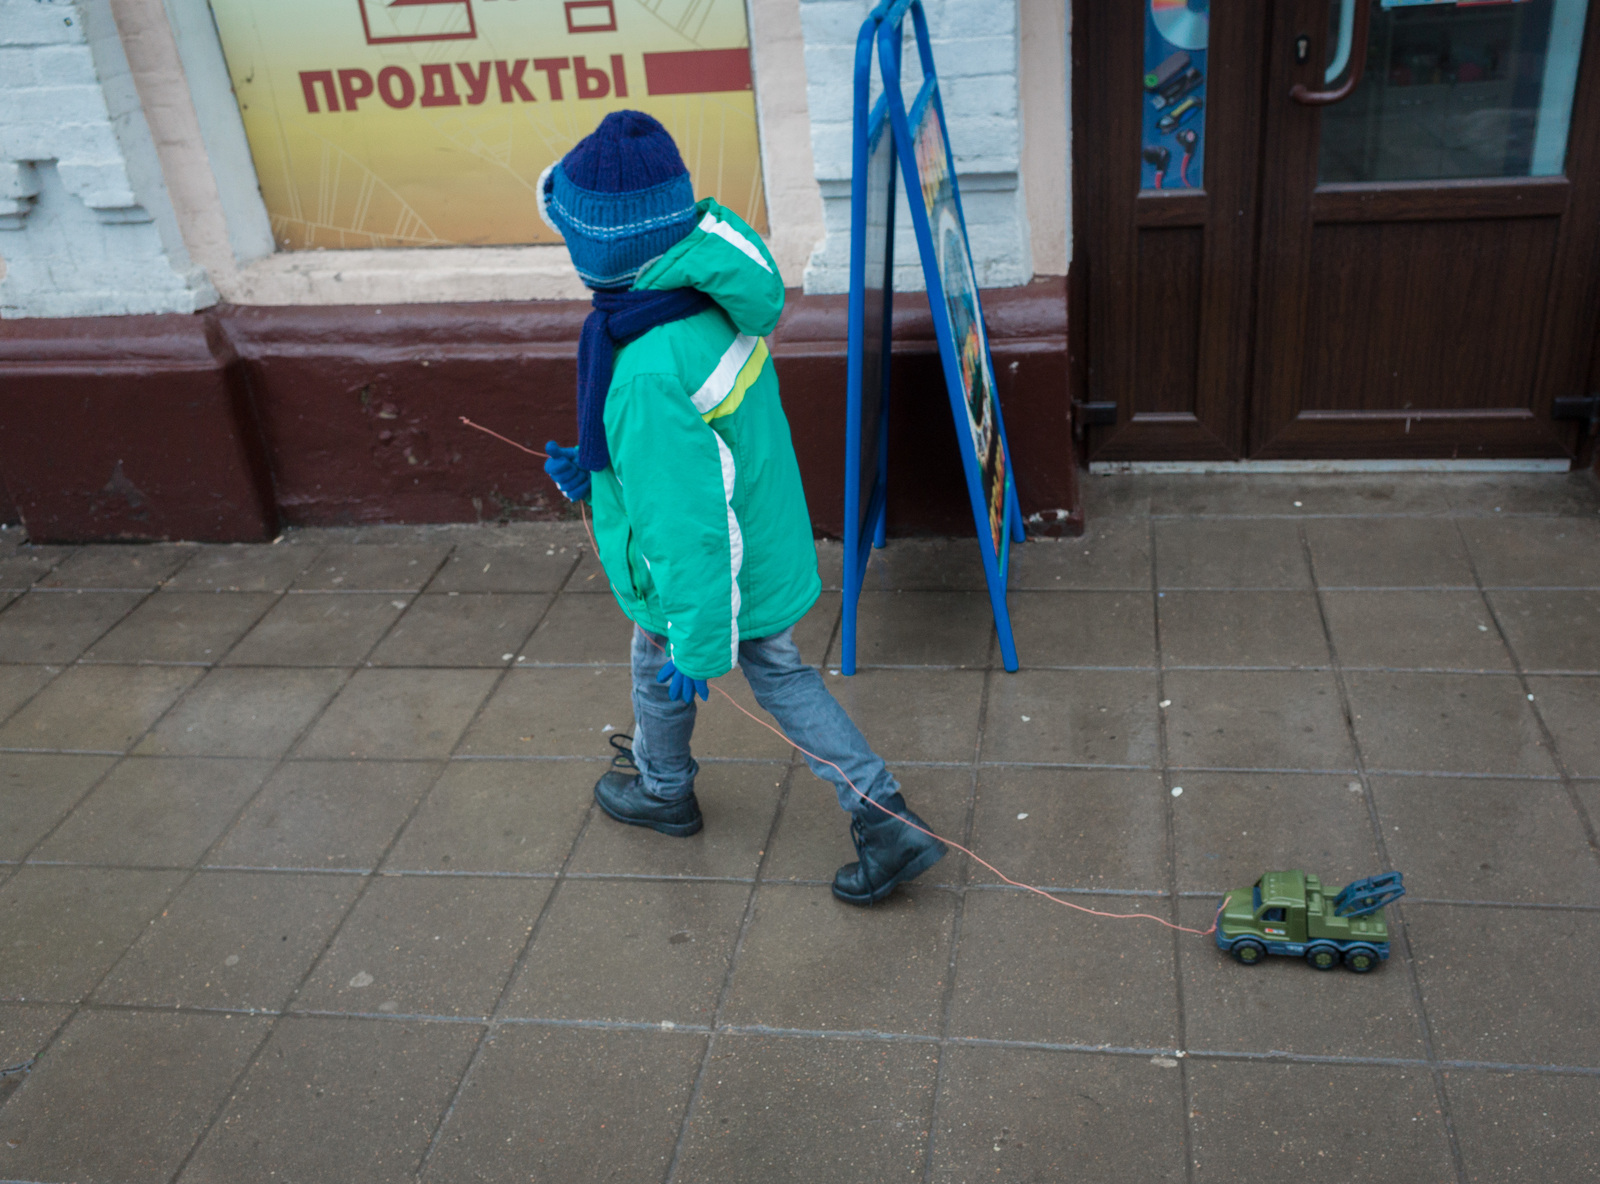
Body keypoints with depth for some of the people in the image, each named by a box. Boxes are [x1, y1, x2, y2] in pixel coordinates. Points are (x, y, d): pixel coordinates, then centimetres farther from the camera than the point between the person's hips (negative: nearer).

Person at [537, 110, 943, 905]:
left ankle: (662, 790, 55)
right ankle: (887, 822, 25)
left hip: (703, 577, -7)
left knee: (660, 672, 24)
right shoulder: (717, 298, -9)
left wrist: (696, 645, -22)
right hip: (766, 550, 7)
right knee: (779, 673, 23)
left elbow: (684, 526, -32)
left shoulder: (650, 375, -38)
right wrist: (595, 467, 14)